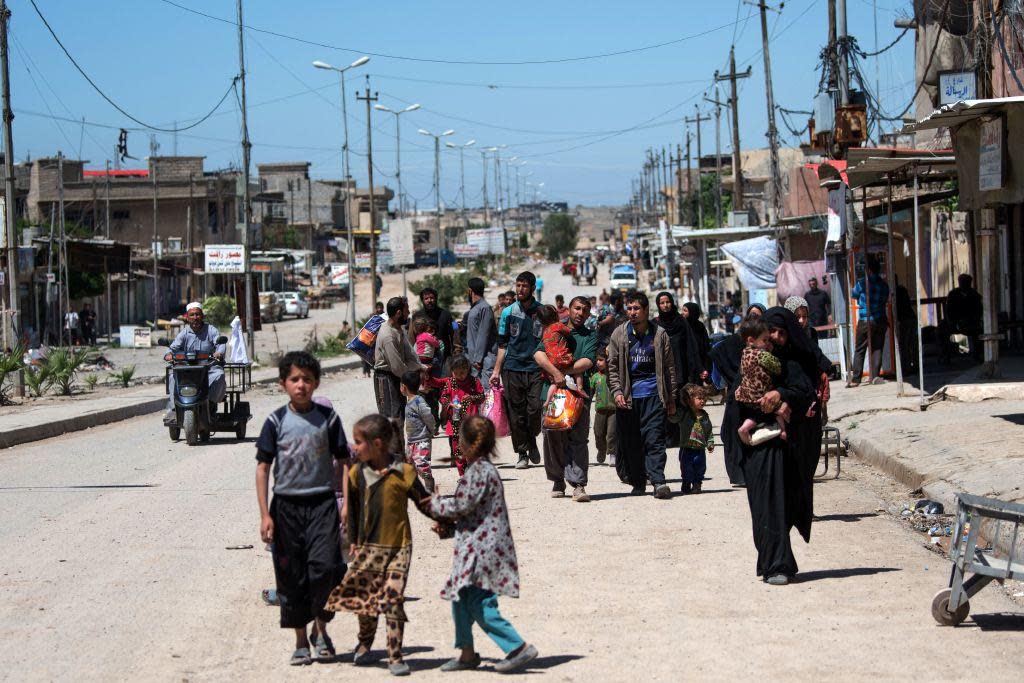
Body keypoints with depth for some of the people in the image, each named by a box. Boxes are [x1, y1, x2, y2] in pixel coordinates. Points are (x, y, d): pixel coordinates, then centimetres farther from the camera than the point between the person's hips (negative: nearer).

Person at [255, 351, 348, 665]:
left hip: (322, 502, -1)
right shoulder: (276, 422, 0)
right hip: (287, 504, 1)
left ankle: (321, 628, 8)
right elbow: (262, 467, 1)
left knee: (324, 566, -15)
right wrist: (265, 515, -4)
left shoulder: (328, 418, 2)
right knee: (292, 575, 5)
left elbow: (343, 462, 6)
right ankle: (301, 641, 17)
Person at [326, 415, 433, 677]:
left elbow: (425, 503, -2)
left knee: (392, 599, -11)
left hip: (398, 547, -4)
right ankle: (364, 643, 38)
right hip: (368, 547, 4)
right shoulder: (357, 473, 3)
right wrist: (353, 541, 12)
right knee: (364, 598, 13)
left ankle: (395, 657, -4)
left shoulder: (403, 473, -9)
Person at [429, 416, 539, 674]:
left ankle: (519, 647, -8)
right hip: (475, 548, 10)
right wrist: (449, 525, 11)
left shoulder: (478, 471, -16)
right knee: (460, 599, 16)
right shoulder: (484, 468, 15)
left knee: (480, 605, -10)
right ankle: (467, 653, 25)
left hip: (482, 548, -10)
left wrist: (436, 505, -3)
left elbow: (463, 504, -19)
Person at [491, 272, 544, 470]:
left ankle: (532, 442, 18)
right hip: (513, 368, 1)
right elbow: (502, 344, 10)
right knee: (516, 413, 2)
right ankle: (522, 453, 12)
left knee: (535, 409, -9)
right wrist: (497, 370, 4)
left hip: (535, 367, -1)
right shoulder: (508, 312, 6)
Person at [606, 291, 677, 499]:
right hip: (628, 397, 2)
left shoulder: (659, 335, 4)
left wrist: (671, 399, 7)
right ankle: (638, 482, 16)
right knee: (631, 442, 4)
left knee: (654, 438, -12)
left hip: (653, 395, -1)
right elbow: (612, 367, 7)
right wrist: (617, 391, -7)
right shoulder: (619, 335, 5)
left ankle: (658, 481, -17)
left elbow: (669, 367, 9)